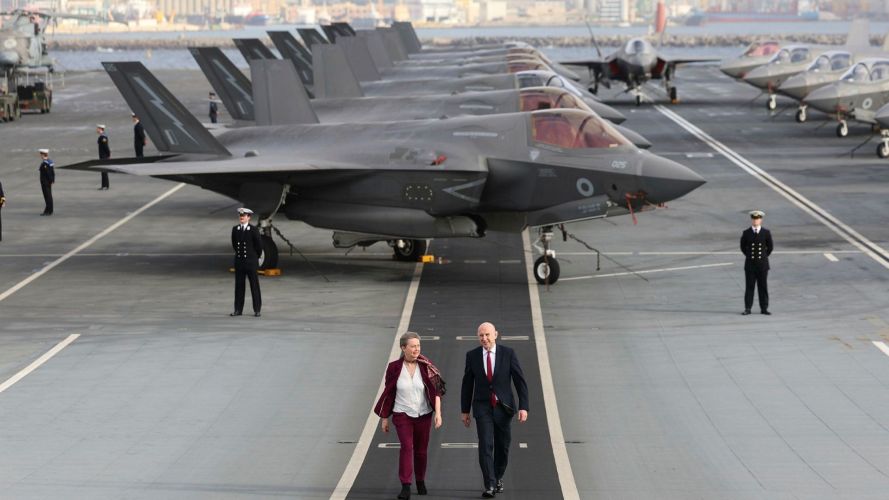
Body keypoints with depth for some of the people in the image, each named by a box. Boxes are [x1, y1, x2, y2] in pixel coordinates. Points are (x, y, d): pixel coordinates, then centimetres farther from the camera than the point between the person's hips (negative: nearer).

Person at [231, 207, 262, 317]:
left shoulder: (254, 230, -7)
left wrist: (255, 257, 7)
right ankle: (238, 309, 10)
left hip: (251, 262, -4)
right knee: (239, 286, 5)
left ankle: (257, 310, 5)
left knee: (254, 286, 1)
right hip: (239, 261, 4)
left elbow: (259, 246, -1)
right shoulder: (235, 229, 6)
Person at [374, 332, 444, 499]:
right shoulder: (394, 368, -5)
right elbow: (388, 393, 3)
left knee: (421, 449, 10)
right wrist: (384, 418, 6)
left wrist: (438, 413, -15)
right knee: (407, 447, -17)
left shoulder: (426, 366, -5)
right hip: (402, 415, -1)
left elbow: (435, 391, -5)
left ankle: (420, 481, 32)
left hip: (423, 415, 2)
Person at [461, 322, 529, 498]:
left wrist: (523, 407, -11)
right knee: (485, 445, -13)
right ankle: (490, 486, -15)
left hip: (503, 407, 0)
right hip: (483, 407, 0)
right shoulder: (472, 355, -1)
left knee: (502, 446, 10)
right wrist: (465, 410, 8)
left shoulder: (508, 353, -6)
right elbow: (467, 384, 7)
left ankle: (498, 478, 34)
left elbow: (520, 381, -4)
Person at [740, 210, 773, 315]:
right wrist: (749, 256, 7)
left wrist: (764, 256, 8)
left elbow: (770, 247, 10)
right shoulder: (746, 233, 0)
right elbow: (743, 247, 11)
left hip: (762, 264, 0)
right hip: (750, 264, 0)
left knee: (763, 287, 4)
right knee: (749, 287, 0)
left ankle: (764, 308, 8)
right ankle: (747, 308, 2)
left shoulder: (766, 233, 1)